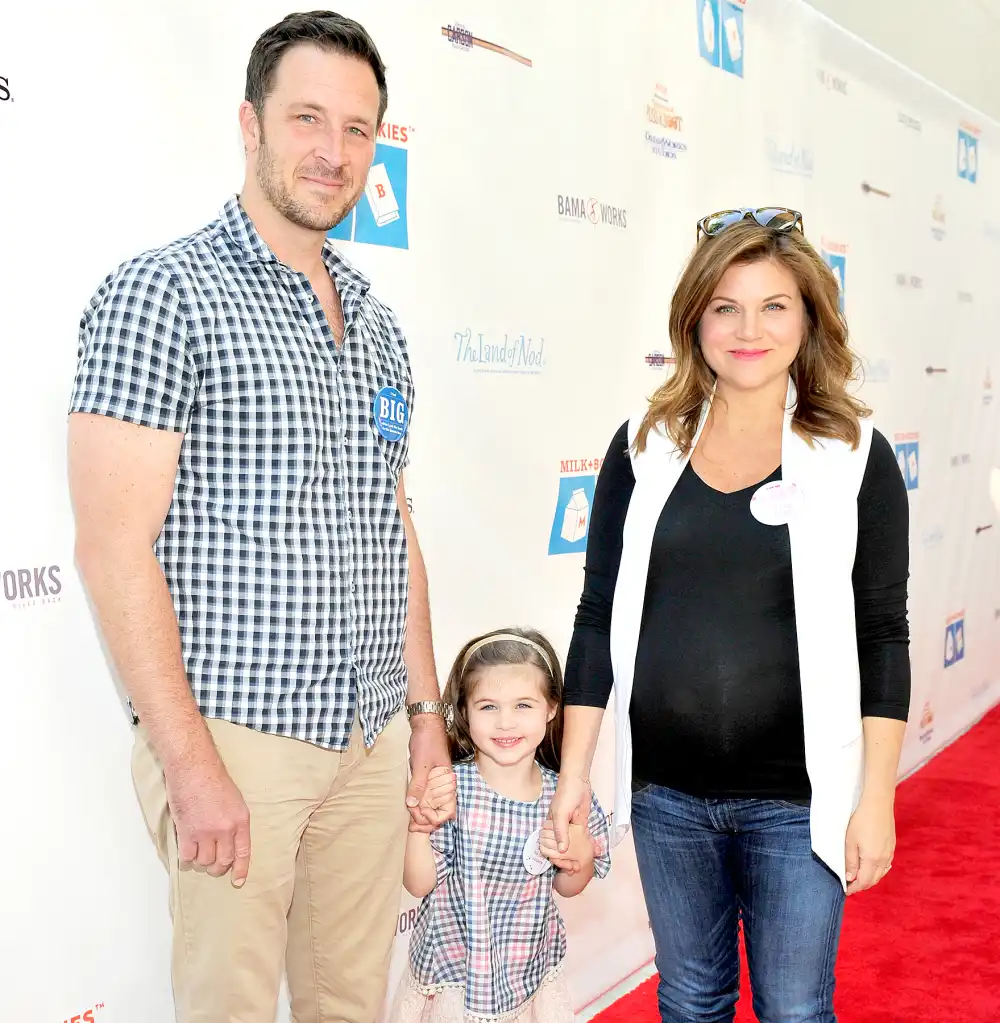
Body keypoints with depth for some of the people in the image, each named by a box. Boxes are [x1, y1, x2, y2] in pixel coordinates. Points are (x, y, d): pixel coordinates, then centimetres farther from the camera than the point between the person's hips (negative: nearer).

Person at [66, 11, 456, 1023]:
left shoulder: (375, 322, 12)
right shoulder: (163, 294, -9)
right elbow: (114, 547, -15)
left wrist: (426, 713, 14)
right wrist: (191, 767, -17)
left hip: (372, 738, 7)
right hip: (235, 738, -6)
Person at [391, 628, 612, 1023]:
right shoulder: (450, 786, -18)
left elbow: (568, 888, 5)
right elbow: (419, 884, -12)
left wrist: (580, 859, -15)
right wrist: (419, 823, -26)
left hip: (530, 973, 3)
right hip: (450, 979, -2)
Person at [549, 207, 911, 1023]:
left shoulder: (853, 455, -5)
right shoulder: (646, 446, 0)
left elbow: (883, 637, -3)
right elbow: (599, 617, 3)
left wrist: (876, 799, -6)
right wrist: (574, 769, 2)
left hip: (797, 800, -2)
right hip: (666, 794, 2)